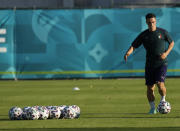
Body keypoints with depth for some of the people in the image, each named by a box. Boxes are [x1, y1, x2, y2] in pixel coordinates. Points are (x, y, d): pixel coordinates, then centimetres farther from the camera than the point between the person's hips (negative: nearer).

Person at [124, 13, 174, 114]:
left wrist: (166, 53, -6)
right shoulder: (143, 35, 2)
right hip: (150, 64, 2)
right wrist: (128, 53, -21)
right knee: (150, 87, 1)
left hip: (162, 63, -2)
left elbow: (172, 43, 11)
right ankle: (152, 108, 17)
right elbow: (134, 46, 1)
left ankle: (163, 100, 6)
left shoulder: (163, 32, -1)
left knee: (160, 83, -20)